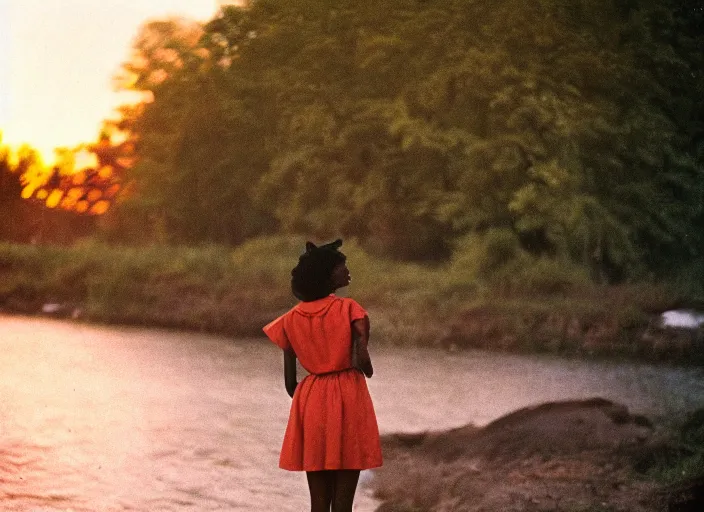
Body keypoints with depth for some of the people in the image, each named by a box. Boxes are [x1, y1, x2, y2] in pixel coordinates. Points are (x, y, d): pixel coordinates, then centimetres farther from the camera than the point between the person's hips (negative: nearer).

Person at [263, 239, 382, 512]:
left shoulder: (291, 319, 6)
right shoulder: (349, 309, -7)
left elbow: (290, 381, 5)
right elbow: (362, 359, -18)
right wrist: (368, 371, 5)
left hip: (310, 401, 4)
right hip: (348, 397, -4)